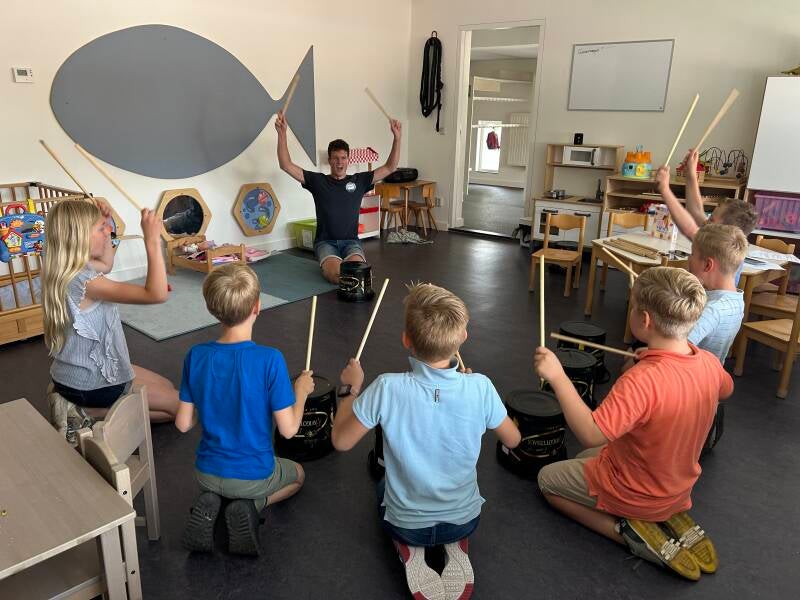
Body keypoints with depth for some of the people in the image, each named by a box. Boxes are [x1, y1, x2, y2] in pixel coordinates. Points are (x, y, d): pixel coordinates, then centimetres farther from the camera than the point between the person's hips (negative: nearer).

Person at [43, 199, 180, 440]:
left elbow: (106, 264, 20)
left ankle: (81, 407, 10)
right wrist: (153, 241, -34)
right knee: (181, 404, 2)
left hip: (85, 371, 9)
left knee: (166, 386, 21)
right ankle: (87, 413, -2)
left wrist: (102, 222, 6)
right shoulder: (82, 281, -30)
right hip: (89, 384, -9)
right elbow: (156, 294, -35)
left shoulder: (66, 270, -2)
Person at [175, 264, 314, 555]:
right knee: (297, 475, 30)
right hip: (254, 476, -3)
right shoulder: (269, 359, -27)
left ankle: (209, 502, 6)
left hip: (206, 473, 4)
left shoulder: (196, 356, -14)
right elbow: (288, 429, -21)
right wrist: (301, 390, -4)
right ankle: (250, 506, 2)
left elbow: (183, 424, -6)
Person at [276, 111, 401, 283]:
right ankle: (326, 264, 7)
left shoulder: (359, 181, 7)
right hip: (326, 242, -1)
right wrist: (282, 133, -15)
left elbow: (390, 167, 3)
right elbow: (286, 165, -4)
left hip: (351, 241, 1)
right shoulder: (318, 181, 3)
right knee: (336, 273, -32)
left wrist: (396, 137, -8)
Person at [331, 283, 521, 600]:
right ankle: (457, 549, 13)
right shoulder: (480, 387, -24)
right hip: (465, 520, 2)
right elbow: (513, 440, -6)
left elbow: (341, 441, -15)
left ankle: (410, 554, 10)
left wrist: (352, 387, -2)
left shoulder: (387, 388, -29)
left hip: (405, 523, -1)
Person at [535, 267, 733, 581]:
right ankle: (670, 519, 12)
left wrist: (558, 377, -36)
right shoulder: (709, 363, -14)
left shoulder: (642, 380, -38)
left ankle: (628, 529, 0)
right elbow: (725, 390, 10)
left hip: (633, 494, -6)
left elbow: (591, 434, -41)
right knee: (585, 460, 31)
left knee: (547, 479, 16)